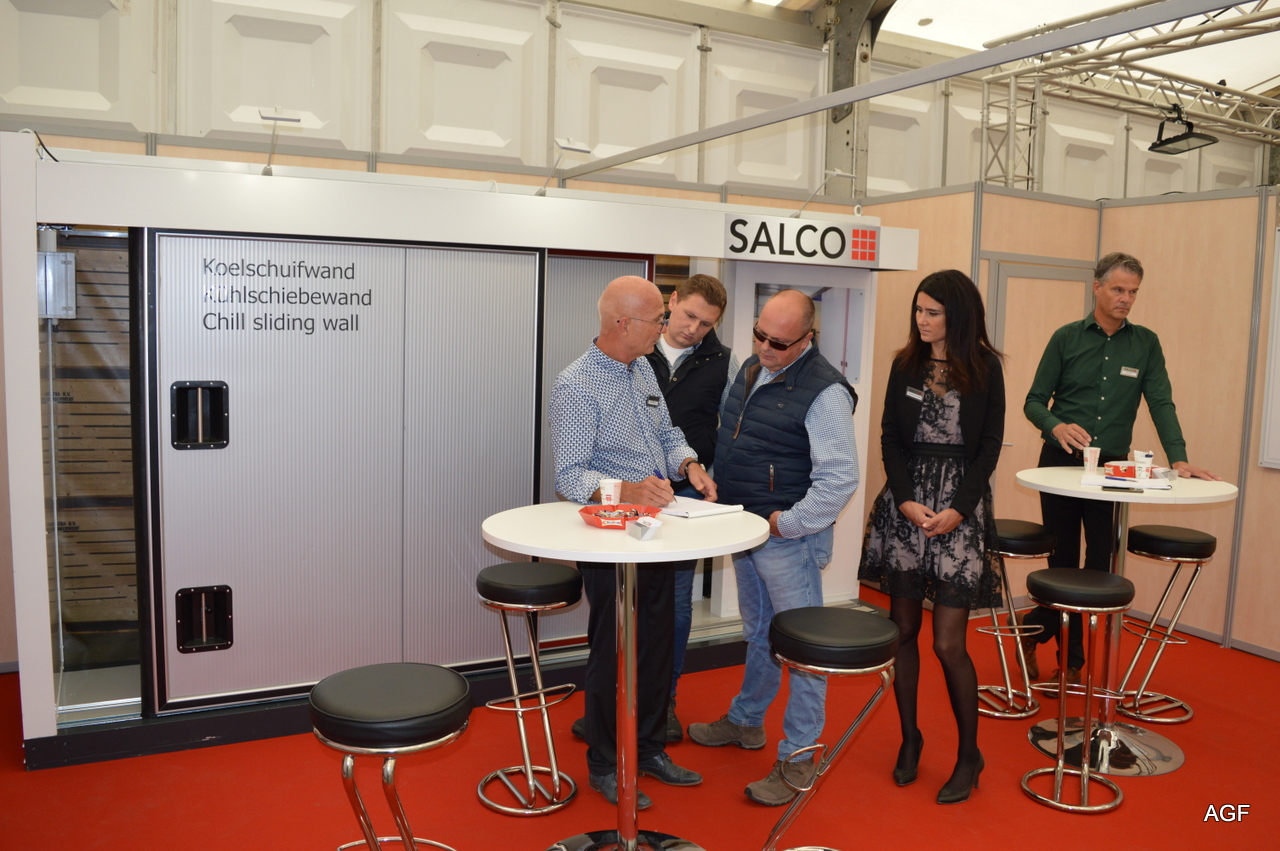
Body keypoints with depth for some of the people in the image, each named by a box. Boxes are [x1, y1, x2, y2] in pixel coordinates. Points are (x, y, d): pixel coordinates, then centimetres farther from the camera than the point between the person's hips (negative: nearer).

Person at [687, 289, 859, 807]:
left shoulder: (823, 391, -19)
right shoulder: (751, 369, 8)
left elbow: (840, 478, -22)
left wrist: (786, 524, -19)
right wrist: (717, 489, 11)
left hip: (789, 538, -8)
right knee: (757, 634, 23)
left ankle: (798, 758, 14)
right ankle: (745, 721, 40)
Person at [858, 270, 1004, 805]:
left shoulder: (984, 368, 0)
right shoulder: (905, 364, 7)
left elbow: (989, 446, -1)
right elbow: (891, 437, 4)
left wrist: (958, 508, -11)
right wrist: (906, 500, -9)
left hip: (960, 507, -3)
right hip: (905, 504, 3)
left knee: (948, 641, -4)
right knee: (903, 628, 7)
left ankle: (969, 754, 16)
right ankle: (909, 738, 25)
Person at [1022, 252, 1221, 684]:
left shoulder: (1146, 343, 6)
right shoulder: (1067, 338, 1)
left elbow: (1161, 403, -1)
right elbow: (1034, 401, 1)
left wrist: (1178, 458, -15)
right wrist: (1056, 426, -21)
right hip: (1061, 464, -2)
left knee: (1101, 566, 1)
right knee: (1063, 562, 3)